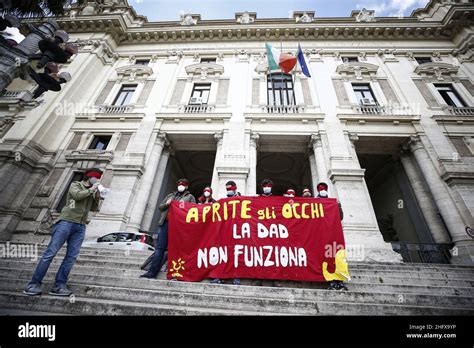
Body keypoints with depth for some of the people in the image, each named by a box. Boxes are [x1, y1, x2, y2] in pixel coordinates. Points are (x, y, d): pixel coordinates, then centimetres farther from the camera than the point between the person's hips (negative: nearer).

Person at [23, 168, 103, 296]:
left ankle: (59, 286, 0)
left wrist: (97, 197, 6)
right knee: (50, 252, -5)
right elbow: (77, 195, -17)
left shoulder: (91, 192, 20)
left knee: (72, 256, -3)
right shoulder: (75, 185, 6)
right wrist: (91, 189, -5)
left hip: (80, 227, 5)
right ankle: (34, 284, 3)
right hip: (66, 222, -5)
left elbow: (94, 209, 19)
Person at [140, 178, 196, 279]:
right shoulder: (170, 195, 26)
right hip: (166, 222, 4)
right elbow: (160, 207, 22)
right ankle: (152, 271, 1)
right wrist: (166, 204, 1)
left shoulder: (190, 197, 14)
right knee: (160, 247, -1)